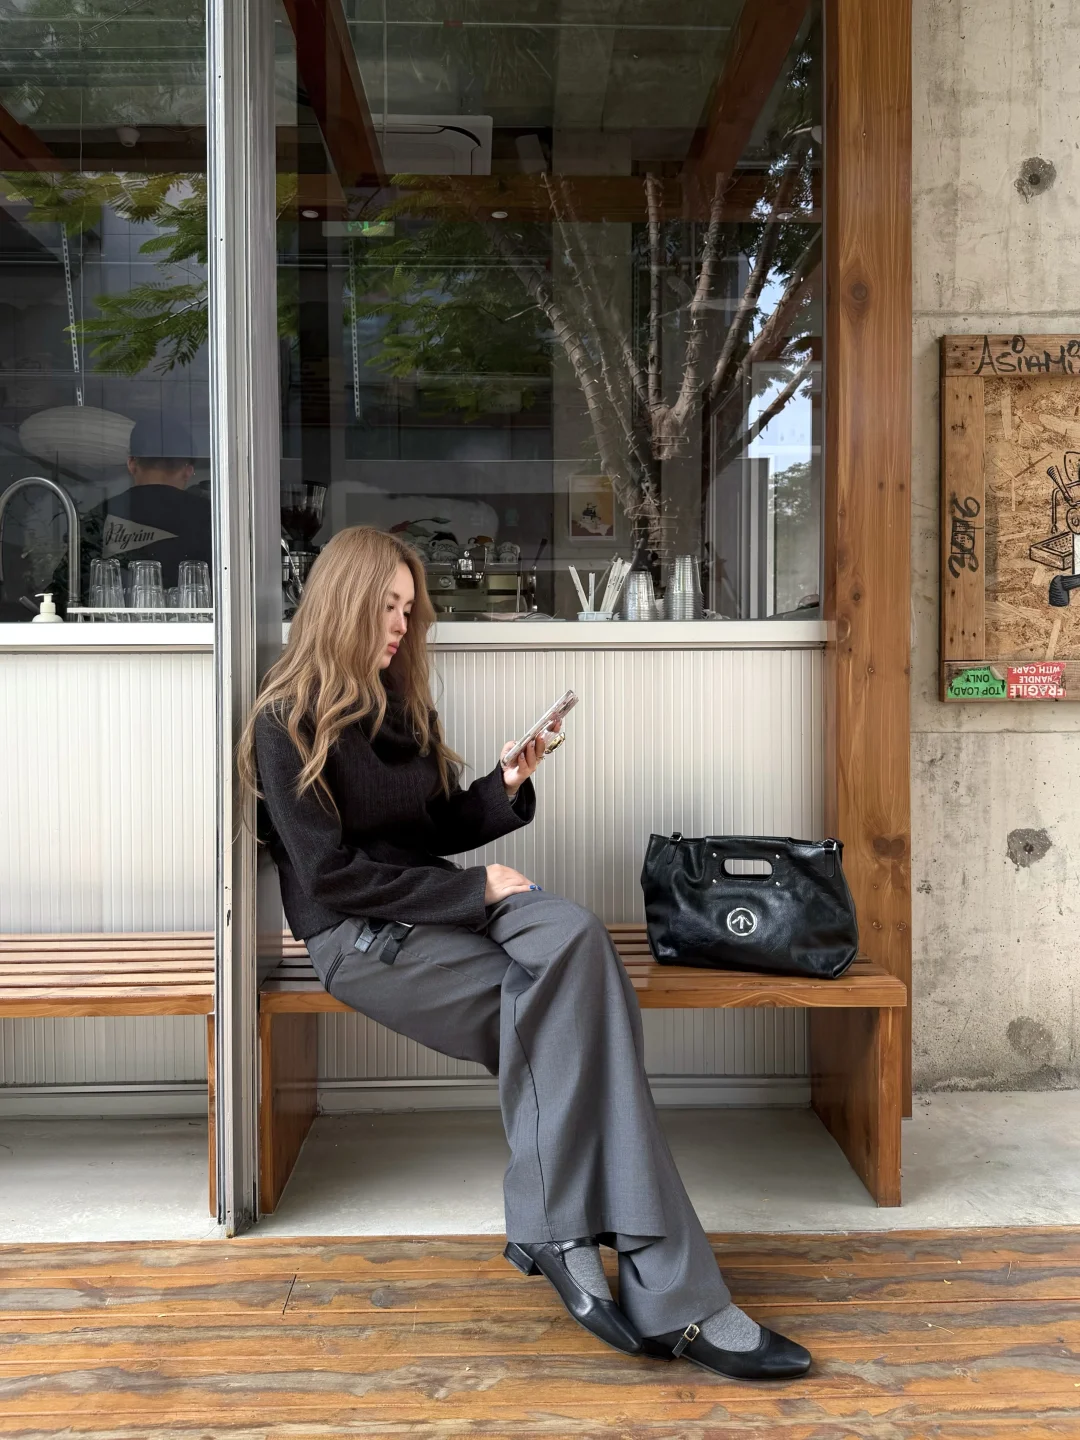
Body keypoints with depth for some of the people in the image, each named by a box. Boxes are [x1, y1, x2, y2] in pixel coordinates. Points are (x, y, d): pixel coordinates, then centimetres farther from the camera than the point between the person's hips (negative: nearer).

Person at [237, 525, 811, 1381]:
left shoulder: (401, 703, 16)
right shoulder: (289, 723, -7)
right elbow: (331, 875, -13)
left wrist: (506, 788, -1)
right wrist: (472, 892, -15)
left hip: (432, 907, 6)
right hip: (358, 937, -6)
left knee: (576, 933, -27)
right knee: (566, 1020, -25)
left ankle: (566, 1238, -26)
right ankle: (669, 1297, -21)